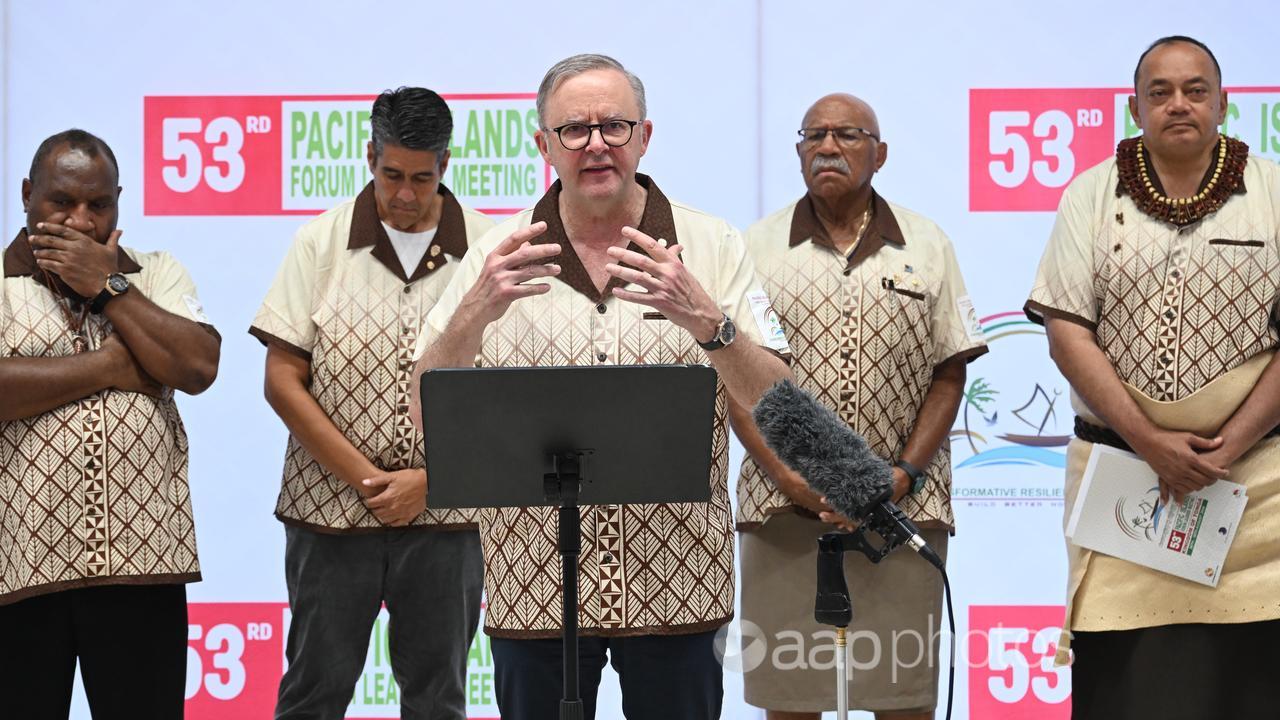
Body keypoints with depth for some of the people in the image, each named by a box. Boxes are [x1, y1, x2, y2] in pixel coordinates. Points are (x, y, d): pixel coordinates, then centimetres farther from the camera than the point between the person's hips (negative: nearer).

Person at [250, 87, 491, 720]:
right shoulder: (322, 243, 1)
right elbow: (282, 380, -3)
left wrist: (427, 480, -10)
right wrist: (365, 476, -10)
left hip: (445, 514, 0)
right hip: (330, 508, 0)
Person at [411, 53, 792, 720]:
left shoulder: (711, 247, 2)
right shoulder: (500, 255, 4)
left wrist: (705, 319, -23)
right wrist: (475, 313, -20)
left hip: (675, 581, 0)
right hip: (531, 583, 1)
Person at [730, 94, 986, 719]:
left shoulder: (926, 246, 10)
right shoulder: (757, 247, 8)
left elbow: (949, 375, 7)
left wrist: (906, 474, -7)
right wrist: (786, 476, -10)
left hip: (903, 505, 0)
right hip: (783, 505, 0)